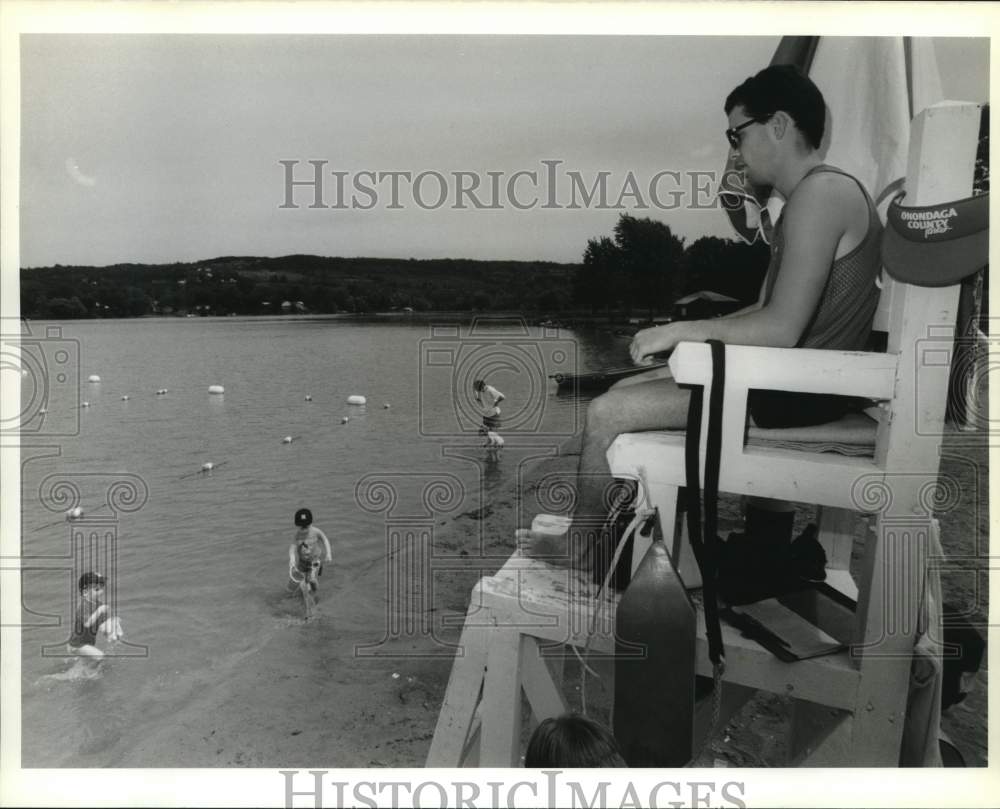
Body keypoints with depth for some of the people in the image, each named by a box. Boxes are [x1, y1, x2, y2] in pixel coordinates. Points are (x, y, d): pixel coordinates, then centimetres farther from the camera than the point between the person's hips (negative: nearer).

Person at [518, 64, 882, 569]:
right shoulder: (808, 197, 16)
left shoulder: (822, 191, -17)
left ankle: (578, 546, 11)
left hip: (796, 393, -10)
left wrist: (680, 331, -16)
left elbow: (781, 329, -26)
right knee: (625, 390, 15)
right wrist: (684, 332, 7)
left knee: (606, 413, -10)